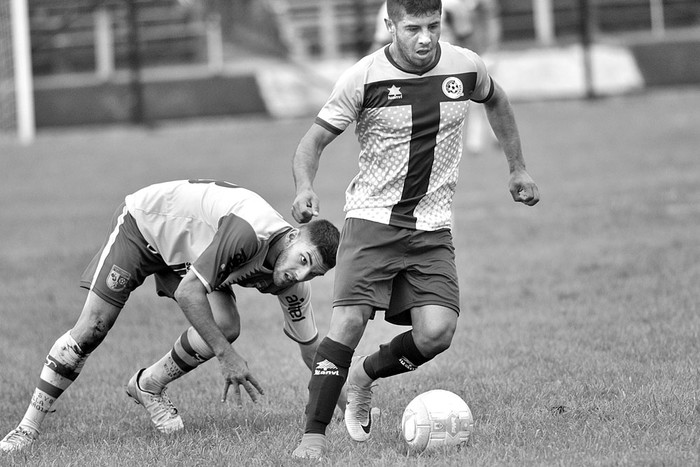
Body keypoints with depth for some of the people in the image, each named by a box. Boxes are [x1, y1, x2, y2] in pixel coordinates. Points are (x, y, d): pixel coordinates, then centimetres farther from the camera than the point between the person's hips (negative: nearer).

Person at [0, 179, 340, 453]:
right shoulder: (248, 232, -40)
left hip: (190, 245, 6)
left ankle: (148, 385, 9)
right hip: (143, 222, -6)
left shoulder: (292, 280, -16)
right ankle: (27, 428, 0)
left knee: (226, 327, -16)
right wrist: (226, 355, -37)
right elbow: (188, 292, -38)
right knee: (91, 331, -10)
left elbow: (310, 346, -2)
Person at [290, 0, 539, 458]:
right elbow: (314, 140, -4)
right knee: (348, 323, -19)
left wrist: (518, 169, 23)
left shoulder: (465, 66, -2)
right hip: (372, 219, -3)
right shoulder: (363, 78, -11)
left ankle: (365, 375, 14)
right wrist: (306, 189, -24)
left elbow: (496, 101, 22)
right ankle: (314, 434, -9)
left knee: (436, 332, -15)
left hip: (433, 227, 3)